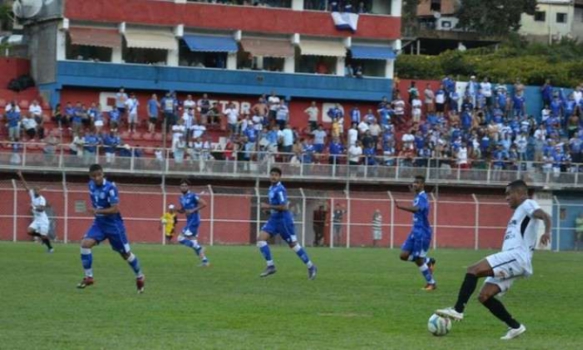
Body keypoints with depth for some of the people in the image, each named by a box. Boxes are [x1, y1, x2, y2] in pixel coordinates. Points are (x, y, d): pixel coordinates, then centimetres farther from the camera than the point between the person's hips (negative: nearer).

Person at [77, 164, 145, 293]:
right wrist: (95, 210, 8)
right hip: (99, 223, 6)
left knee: (125, 253, 7)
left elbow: (115, 209, -26)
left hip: (114, 225, -6)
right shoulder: (91, 185, -1)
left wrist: (98, 211, -30)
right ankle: (88, 277, -5)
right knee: (85, 244, -16)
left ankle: (140, 277, 31)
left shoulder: (110, 188, -23)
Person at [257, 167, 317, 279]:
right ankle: (270, 266, -5)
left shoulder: (279, 190, -19)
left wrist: (268, 207, -21)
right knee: (260, 239, -7)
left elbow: (284, 207, -25)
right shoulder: (271, 188, 11)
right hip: (274, 219, 9)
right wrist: (268, 207, 8)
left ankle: (310, 267, 15)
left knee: (293, 245, 1)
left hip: (284, 220, -9)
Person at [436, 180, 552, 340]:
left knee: (473, 270, -20)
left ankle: (458, 310, -23)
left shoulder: (528, 205, 0)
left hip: (517, 256, -10)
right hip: (512, 258, 10)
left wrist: (547, 232, -40)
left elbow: (545, 216, -20)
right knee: (484, 296, 3)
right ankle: (515, 327, 5)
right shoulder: (519, 212, 29)